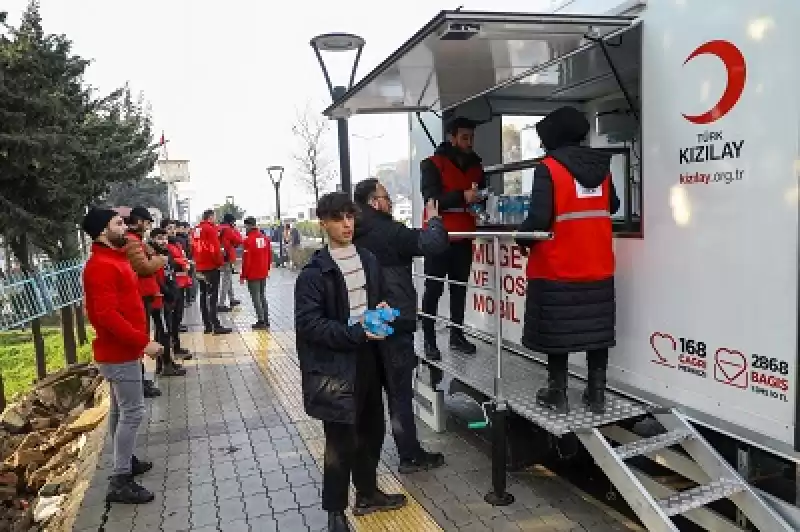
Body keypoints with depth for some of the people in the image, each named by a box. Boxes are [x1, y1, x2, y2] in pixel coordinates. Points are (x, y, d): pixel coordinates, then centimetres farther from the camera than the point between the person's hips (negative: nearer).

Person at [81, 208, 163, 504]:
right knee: (132, 412, -6)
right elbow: (107, 315, -28)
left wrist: (138, 341, 16)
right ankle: (120, 482, 1)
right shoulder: (101, 266, -21)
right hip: (120, 352, -10)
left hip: (122, 349, 10)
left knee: (121, 410, 19)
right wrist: (143, 342, -26)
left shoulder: (113, 259, 11)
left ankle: (125, 461, 33)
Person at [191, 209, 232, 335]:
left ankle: (207, 325, 15)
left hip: (200, 267, 8)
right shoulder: (211, 228, -11)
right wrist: (220, 262, -7)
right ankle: (216, 326, -10)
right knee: (212, 297, -9)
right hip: (211, 267, -8)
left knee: (203, 296, 11)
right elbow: (215, 248, -18)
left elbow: (194, 248, 17)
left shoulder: (196, 229, 13)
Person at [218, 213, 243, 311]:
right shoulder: (228, 230, -14)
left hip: (222, 258, 9)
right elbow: (239, 241, -10)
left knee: (229, 280, 20)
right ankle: (222, 304, -7)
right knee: (225, 281, -7)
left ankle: (231, 299, 32)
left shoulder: (219, 229, 13)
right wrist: (235, 229, -2)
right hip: (227, 258, -9)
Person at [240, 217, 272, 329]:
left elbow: (246, 260, -15)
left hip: (253, 274, -6)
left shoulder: (248, 240, -15)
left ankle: (261, 321, 1)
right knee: (263, 296, 16)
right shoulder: (265, 238, 3)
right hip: (263, 273, 6)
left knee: (256, 298, 1)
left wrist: (243, 276, -7)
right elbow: (269, 255, 9)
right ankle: (266, 320, 19)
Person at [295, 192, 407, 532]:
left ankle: (367, 494, 39)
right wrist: (356, 332, -24)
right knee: (340, 441, 3)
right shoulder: (313, 273, -13)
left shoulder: (368, 260, 7)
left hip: (367, 359, 7)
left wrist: (381, 311, -2)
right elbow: (308, 323, -19)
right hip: (334, 365, -6)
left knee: (371, 430, 19)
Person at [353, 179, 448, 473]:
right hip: (395, 324, -8)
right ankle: (410, 456, 12)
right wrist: (433, 218, -5)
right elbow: (433, 244, -22)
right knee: (400, 391, 1)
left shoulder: (357, 235, 7)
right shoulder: (389, 231, -16)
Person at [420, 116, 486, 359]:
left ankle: (457, 335, 19)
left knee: (460, 288, 10)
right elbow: (431, 198, -17)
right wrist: (462, 197, -28)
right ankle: (429, 340, 2)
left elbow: (482, 194, 23)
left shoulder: (475, 166, 14)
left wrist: (481, 199, 0)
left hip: (464, 237, 6)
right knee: (433, 289, -3)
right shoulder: (432, 164, -5)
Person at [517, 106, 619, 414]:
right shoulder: (601, 167, 6)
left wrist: (523, 239, -1)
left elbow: (539, 218, -19)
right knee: (596, 329, 12)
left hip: (558, 268, -5)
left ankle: (558, 394, 15)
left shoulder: (548, 168, -12)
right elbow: (613, 206, 19)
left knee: (556, 331, 6)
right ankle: (597, 394, 19)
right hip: (598, 267, 6)